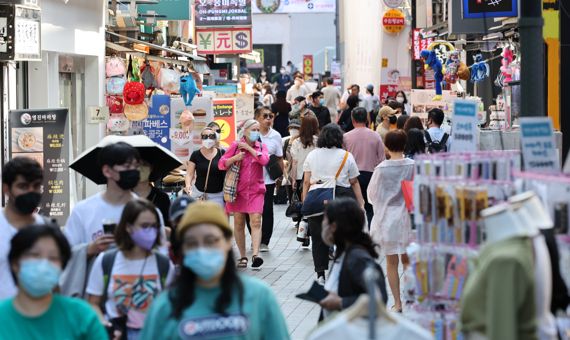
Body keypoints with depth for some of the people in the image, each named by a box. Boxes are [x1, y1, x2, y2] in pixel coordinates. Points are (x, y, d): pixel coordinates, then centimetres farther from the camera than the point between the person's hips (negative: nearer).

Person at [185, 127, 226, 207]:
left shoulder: (222, 154, 2)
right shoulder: (196, 155, 2)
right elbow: (190, 173, 0)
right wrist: (188, 184, -20)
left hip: (217, 195, 0)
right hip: (200, 194, 0)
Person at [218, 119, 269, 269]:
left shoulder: (261, 147, 9)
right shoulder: (235, 145, 4)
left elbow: (264, 160, -11)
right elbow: (221, 164, 0)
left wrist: (249, 148, -10)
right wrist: (235, 158, -17)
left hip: (256, 189, 0)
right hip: (238, 189, 0)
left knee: (256, 221, -14)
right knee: (239, 223, 4)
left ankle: (256, 254, -22)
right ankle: (242, 256, 13)